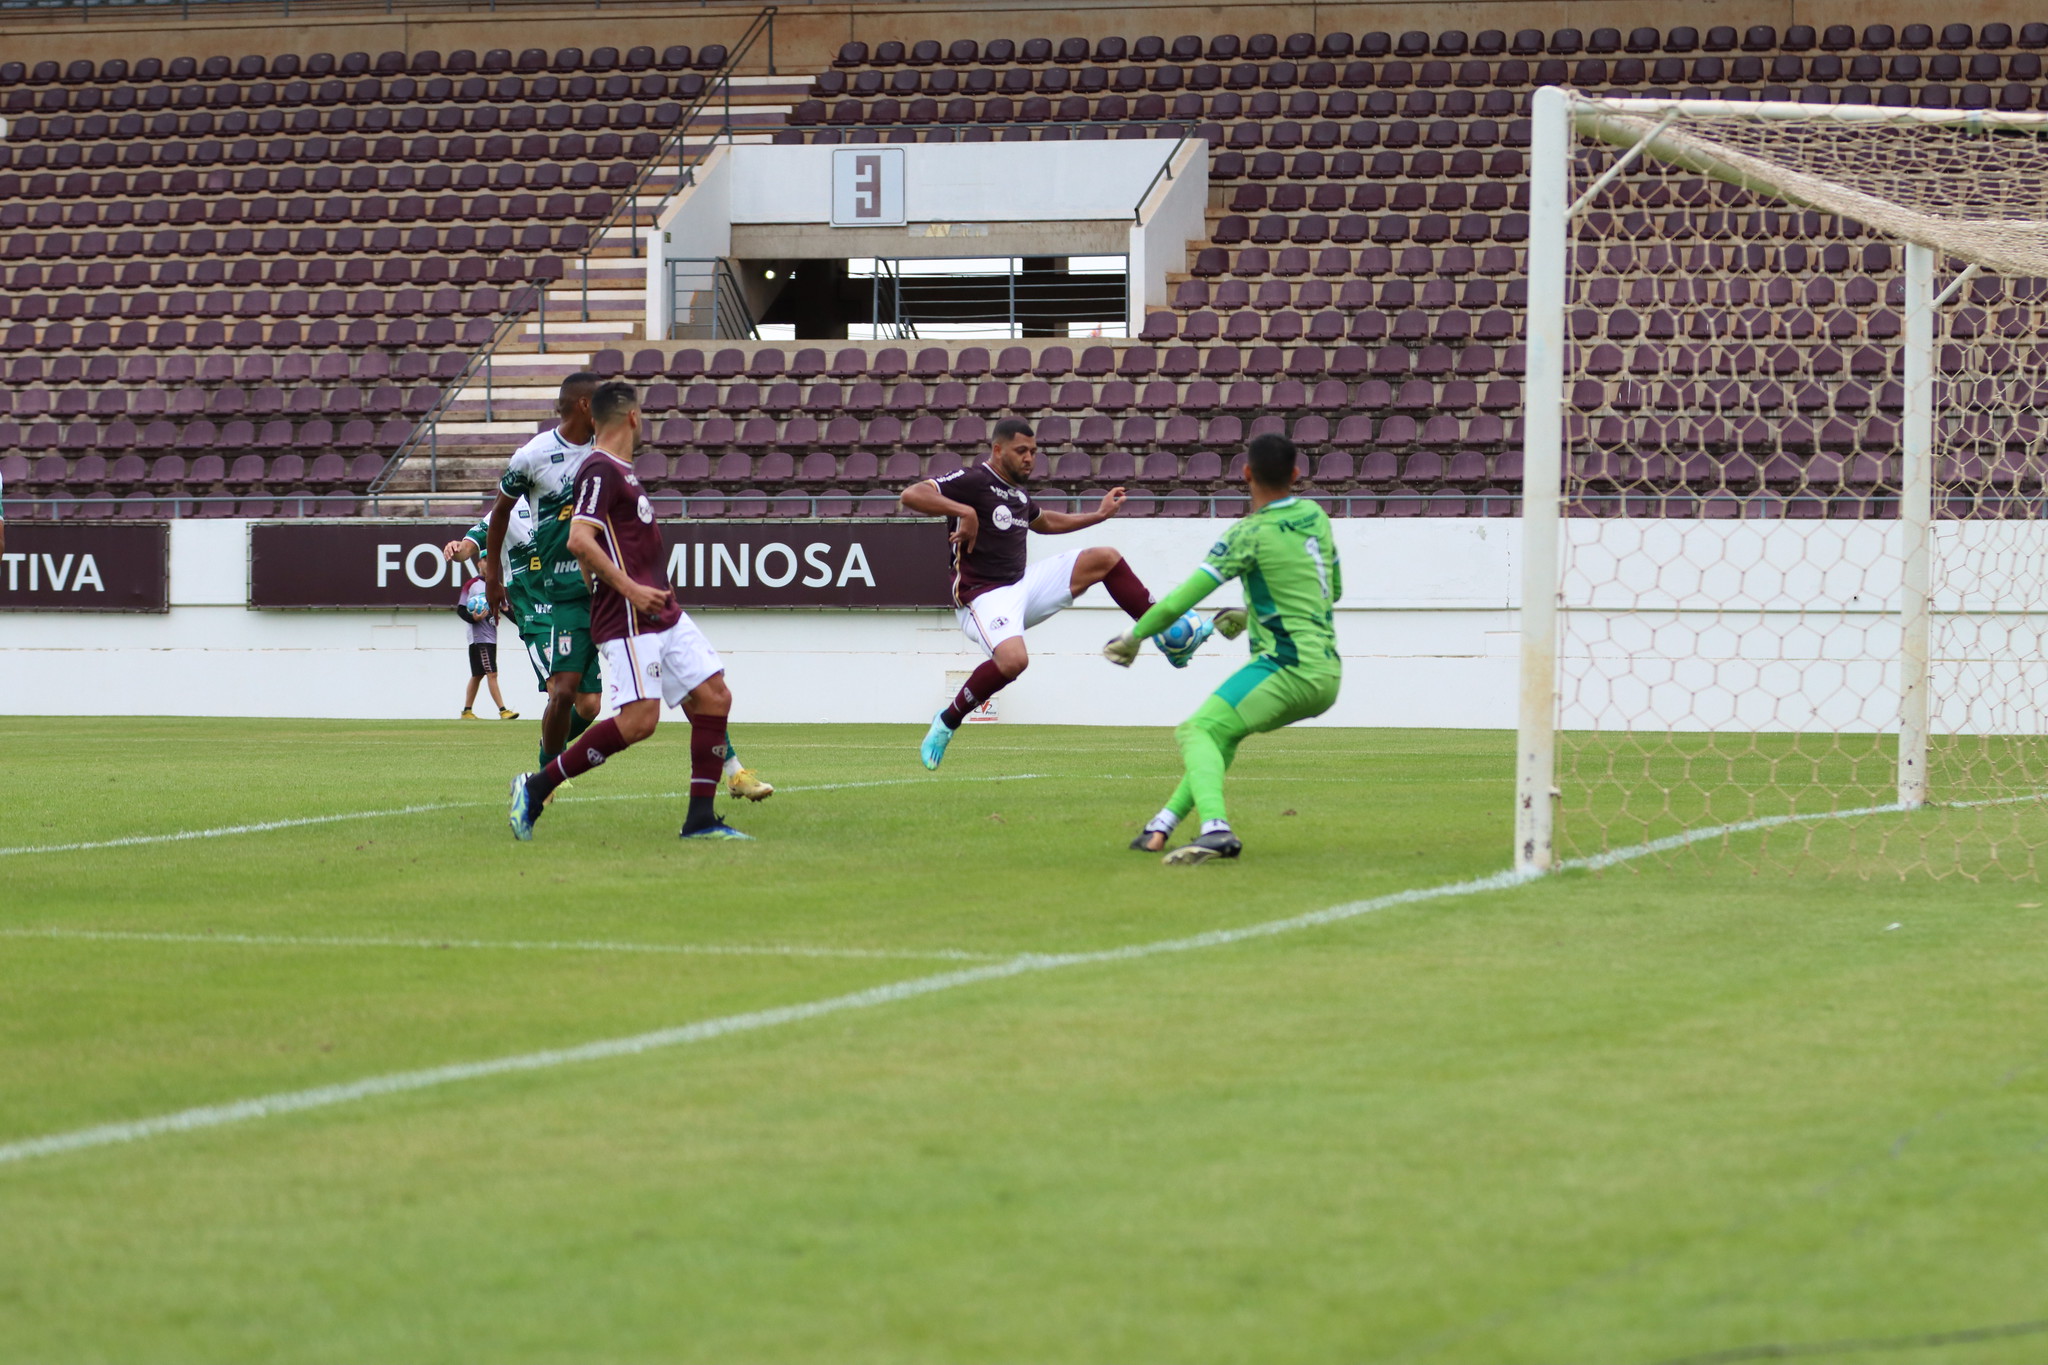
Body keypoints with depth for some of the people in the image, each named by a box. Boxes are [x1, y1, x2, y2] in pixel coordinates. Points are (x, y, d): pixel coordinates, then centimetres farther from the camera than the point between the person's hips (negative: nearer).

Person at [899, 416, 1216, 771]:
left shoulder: (1018, 494, 16)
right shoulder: (971, 482, -11)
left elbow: (1047, 522, 39)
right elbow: (912, 495, -25)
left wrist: (1100, 514, 37)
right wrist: (964, 511, -33)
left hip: (1023, 586, 9)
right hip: (982, 597, -9)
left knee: (1105, 558, 4)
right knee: (1013, 660, -38)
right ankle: (946, 723, -16)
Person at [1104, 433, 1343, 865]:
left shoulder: (1250, 534, -10)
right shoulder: (1316, 517, 12)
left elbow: (1182, 599, -11)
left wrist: (1133, 637, 3)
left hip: (1287, 666, -9)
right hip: (1328, 672, 9)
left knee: (1197, 731, -15)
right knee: (1221, 733, 25)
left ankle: (1216, 828, -39)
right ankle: (1163, 826, 23)